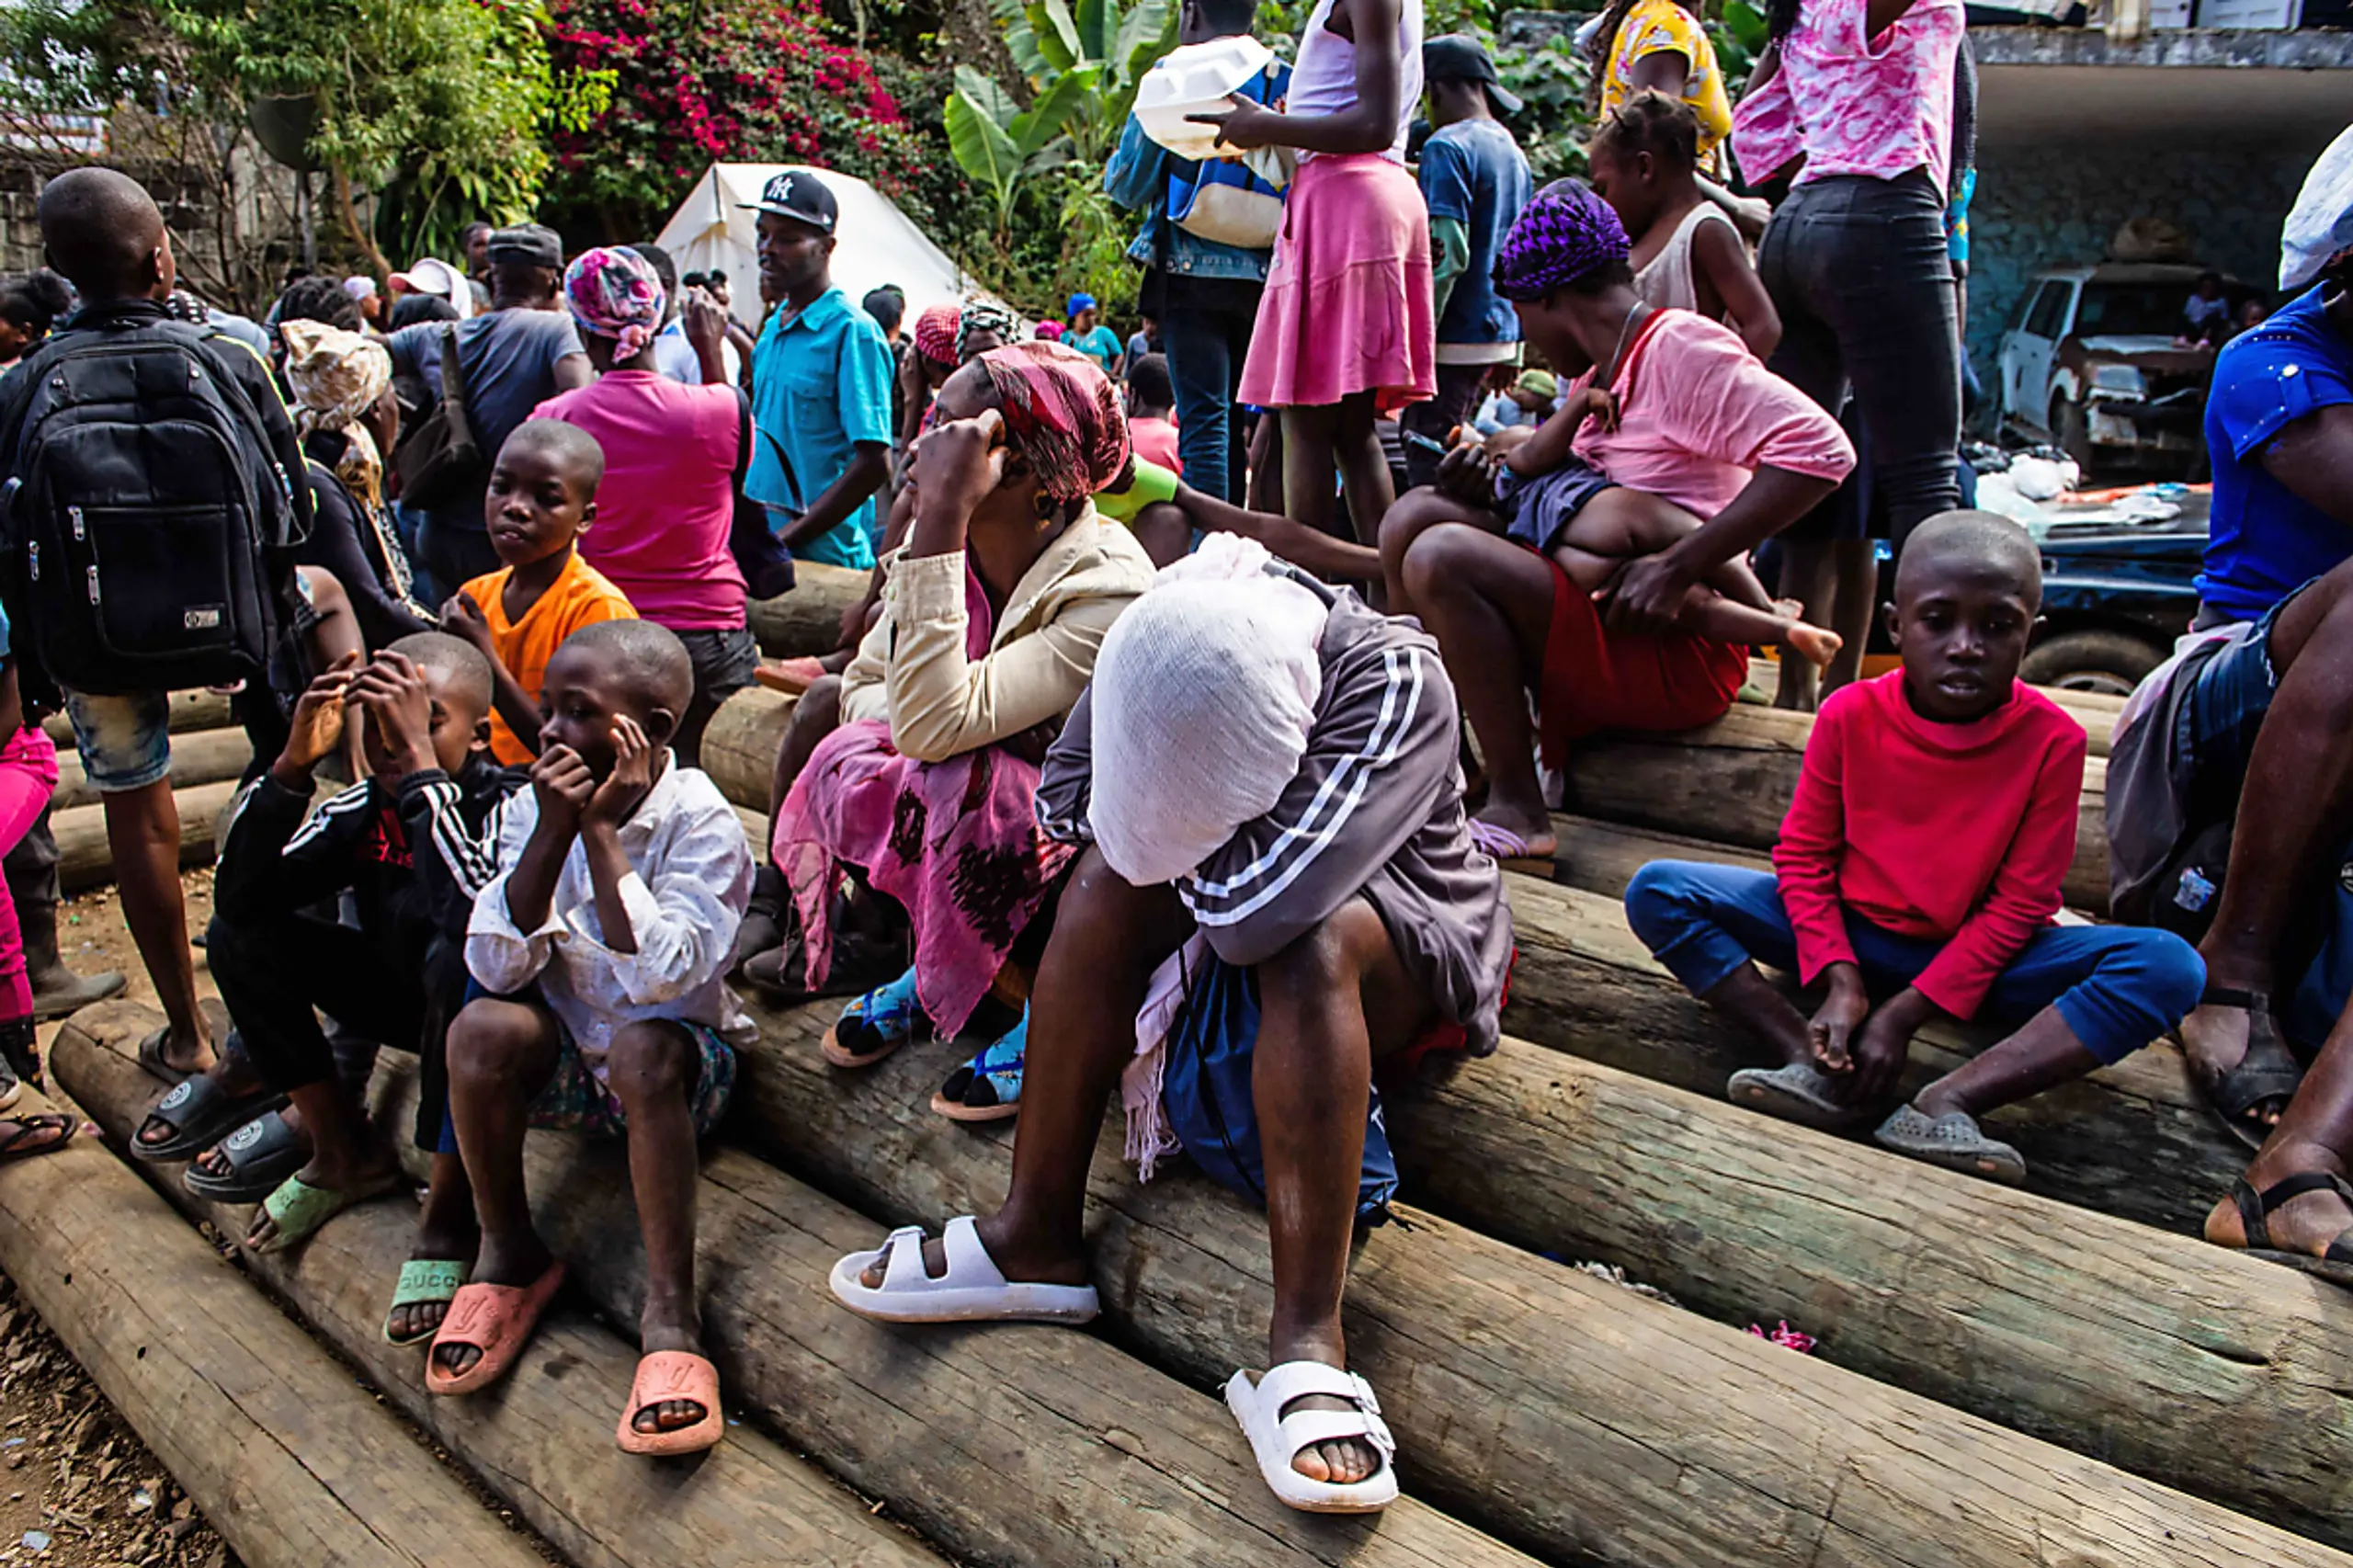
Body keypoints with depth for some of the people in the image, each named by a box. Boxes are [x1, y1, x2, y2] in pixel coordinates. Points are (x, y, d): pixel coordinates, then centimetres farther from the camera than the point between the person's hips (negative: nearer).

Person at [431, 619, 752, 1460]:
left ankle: (669, 1307, -28)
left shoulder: (700, 821, -17)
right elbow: (495, 967, -15)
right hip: (566, 1053, 4)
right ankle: (510, 1255, -4)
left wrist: (602, 830, -27)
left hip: (681, 1059, -4)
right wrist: (553, 833, -24)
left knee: (643, 1046, -35)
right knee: (480, 1028, -25)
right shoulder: (534, 807, -4)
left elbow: (660, 977, -30)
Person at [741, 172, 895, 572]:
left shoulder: (853, 332, -11)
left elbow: (874, 462, -17)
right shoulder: (773, 327, 14)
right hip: (757, 547, 7)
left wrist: (784, 539, -17)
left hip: (820, 555, -7)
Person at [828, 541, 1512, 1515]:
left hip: (1404, 951, -5)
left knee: (1312, 931, -38)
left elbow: (1259, 907, -41)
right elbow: (1062, 799, -6)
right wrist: (1175, 821, -20)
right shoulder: (1152, 657, -16)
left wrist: (1189, 826, -24)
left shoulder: (1395, 684, -34)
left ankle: (1305, 1343, -41)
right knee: (1113, 870, -23)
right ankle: (1036, 1239, -20)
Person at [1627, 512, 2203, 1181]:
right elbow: (1802, 854, -4)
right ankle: (1816, 1064, -27)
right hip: (1848, 931, 1)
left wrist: (1905, 1013, -18)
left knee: (2172, 967, -26)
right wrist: (1838, 977, -18)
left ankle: (1946, 1101, -33)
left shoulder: (2052, 740, -15)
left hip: (1974, 952, 0)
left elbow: (2019, 903, -12)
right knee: (1656, 891, -19)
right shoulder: (1849, 715, -12)